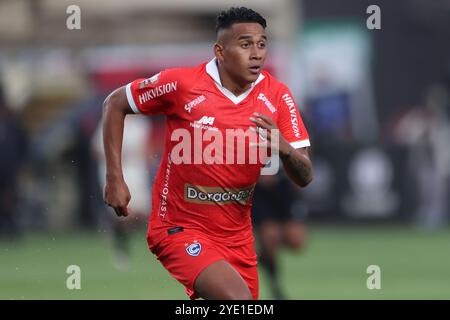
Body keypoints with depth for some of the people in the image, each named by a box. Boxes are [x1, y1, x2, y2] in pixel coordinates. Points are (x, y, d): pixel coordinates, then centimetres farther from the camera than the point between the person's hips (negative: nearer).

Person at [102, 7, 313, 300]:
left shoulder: (277, 96, -4)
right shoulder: (182, 83, -13)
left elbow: (305, 177, -4)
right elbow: (115, 104, 1)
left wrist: (284, 148, -27)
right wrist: (115, 178, -3)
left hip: (238, 236, 5)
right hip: (179, 229, -5)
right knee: (238, 299, -28)